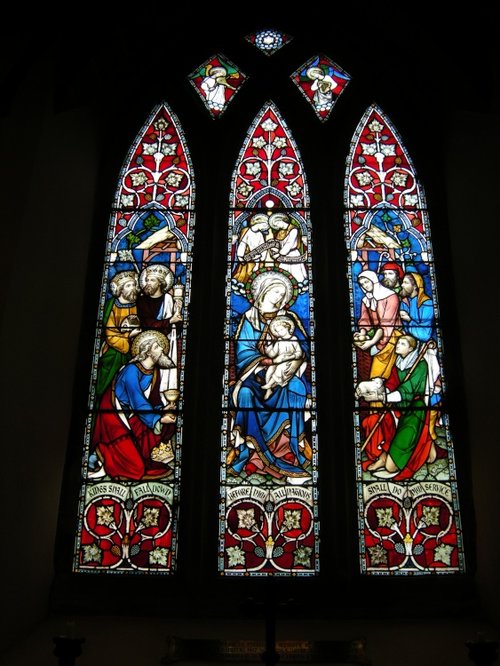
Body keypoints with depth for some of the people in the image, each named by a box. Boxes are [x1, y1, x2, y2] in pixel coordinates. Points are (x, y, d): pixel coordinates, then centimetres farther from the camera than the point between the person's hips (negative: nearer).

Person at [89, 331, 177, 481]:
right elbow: (137, 401, -26)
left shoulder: (154, 371, 3)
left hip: (130, 414, 9)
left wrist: (161, 410, -11)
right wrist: (158, 419, -24)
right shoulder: (132, 370, -23)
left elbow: (154, 398, 8)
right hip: (114, 416, -9)